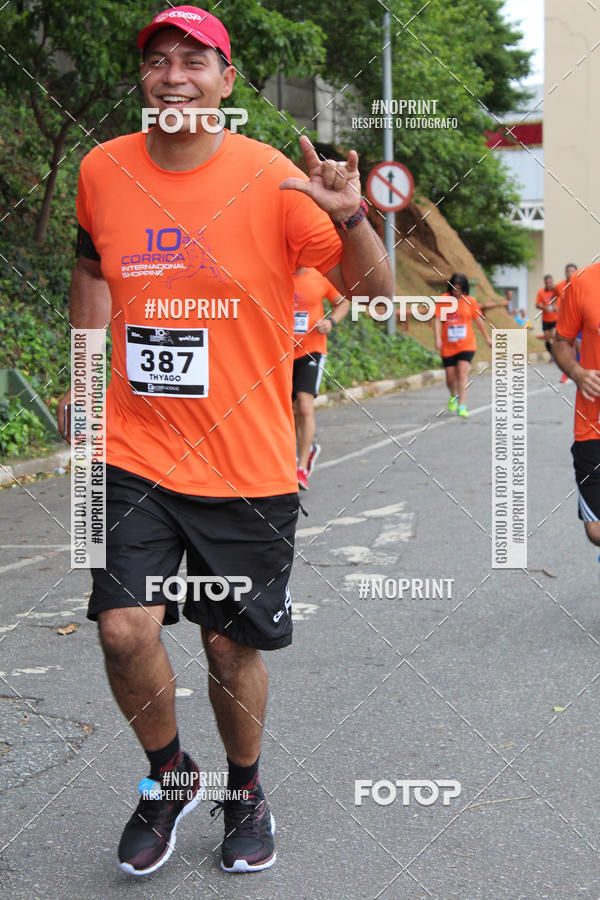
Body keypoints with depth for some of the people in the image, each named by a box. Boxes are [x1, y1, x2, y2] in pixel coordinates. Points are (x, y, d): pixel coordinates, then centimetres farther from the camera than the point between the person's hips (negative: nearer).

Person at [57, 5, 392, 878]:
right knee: (125, 629, -11)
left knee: (232, 644, 8)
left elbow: (375, 291, -8)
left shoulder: (272, 179, -9)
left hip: (247, 462, -2)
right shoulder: (102, 170, 1)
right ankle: (169, 774, 20)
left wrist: (349, 218, -27)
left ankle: (244, 791, 36)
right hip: (135, 452, 2)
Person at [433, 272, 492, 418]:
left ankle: (462, 406, -16)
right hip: (448, 346, 1)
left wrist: (487, 338, 22)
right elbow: (437, 319, -7)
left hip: (466, 345, -1)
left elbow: (478, 320, 13)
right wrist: (437, 338, -19)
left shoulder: (470, 301, 1)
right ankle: (454, 396, 39)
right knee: (450, 377, 6)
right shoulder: (443, 300, -3)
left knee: (462, 373, -16)